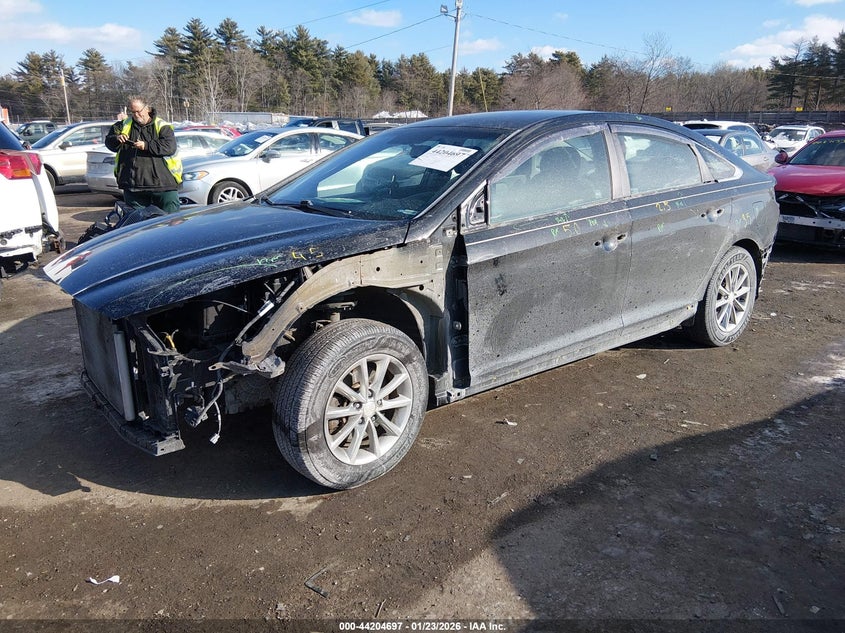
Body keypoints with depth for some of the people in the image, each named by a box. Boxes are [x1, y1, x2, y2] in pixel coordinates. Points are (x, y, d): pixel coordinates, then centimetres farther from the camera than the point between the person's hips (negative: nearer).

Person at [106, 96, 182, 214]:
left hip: (162, 182, -4)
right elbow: (108, 141, 18)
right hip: (132, 184, 4)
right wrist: (117, 138, -5)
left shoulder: (162, 126, 0)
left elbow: (170, 147, -14)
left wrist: (146, 146, -18)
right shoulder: (124, 125, 14)